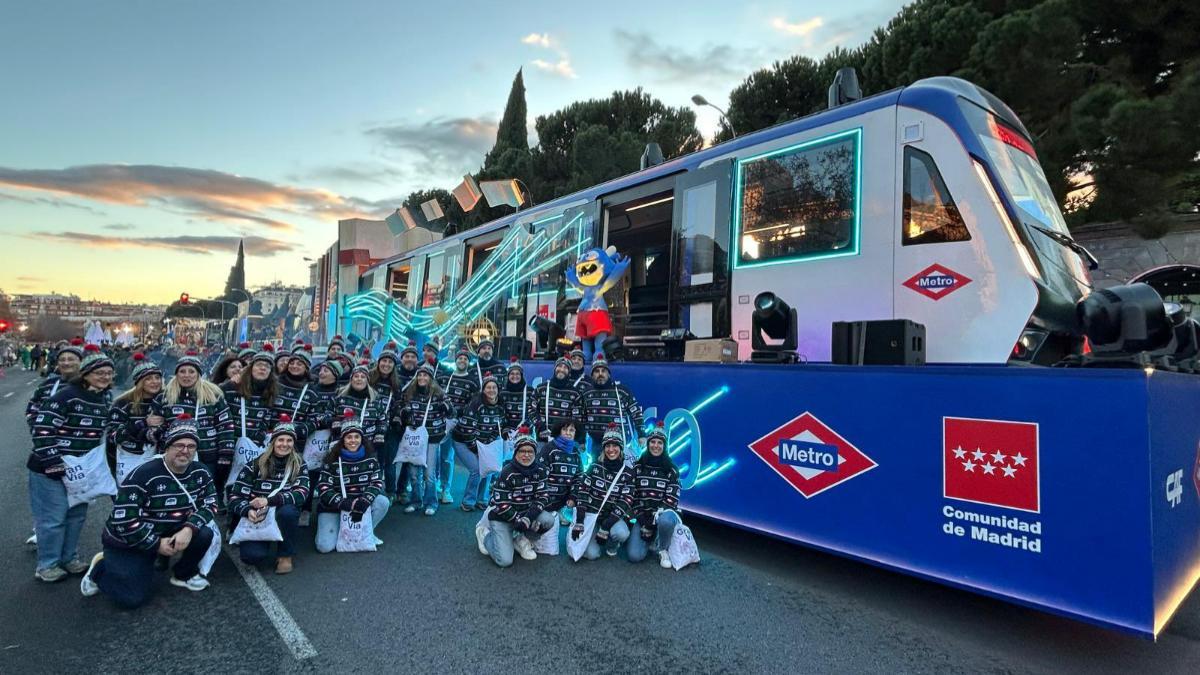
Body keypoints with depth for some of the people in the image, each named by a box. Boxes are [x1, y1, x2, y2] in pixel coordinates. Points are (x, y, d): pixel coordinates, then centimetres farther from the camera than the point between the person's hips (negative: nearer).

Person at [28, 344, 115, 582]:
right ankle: (47, 565, 17)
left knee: (77, 515, 15)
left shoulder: (103, 399, 5)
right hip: (51, 467, -7)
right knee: (53, 517, 1)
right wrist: (51, 460, -24)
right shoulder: (67, 395, -20)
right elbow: (42, 426, -23)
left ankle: (69, 558, 30)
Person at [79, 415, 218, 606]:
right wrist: (156, 544, -21)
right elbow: (123, 520, -25)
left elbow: (209, 503, -7)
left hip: (170, 533, 5)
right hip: (128, 541, -5)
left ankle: (184, 574, 8)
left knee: (204, 533, -20)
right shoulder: (144, 475, -25)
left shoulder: (200, 473, -8)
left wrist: (189, 528, -26)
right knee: (133, 598, -12)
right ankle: (101, 568, 17)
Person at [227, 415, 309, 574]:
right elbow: (235, 497, -6)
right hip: (257, 520, 0)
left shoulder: (299, 465, -4)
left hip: (284, 519, 0)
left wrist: (269, 500, -31)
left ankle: (286, 556, -11)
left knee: (287, 510, -35)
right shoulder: (255, 465, -4)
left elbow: (302, 493, -19)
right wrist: (248, 511, -28)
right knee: (252, 555, -28)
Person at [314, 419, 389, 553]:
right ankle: (340, 528, 15)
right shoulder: (332, 460, -11)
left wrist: (364, 502, -28)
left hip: (359, 503, 2)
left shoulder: (370, 458, -4)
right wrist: (345, 504, -29)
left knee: (383, 502, -26)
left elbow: (378, 482, -8)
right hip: (333, 507, -2)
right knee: (325, 546, -20)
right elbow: (323, 488, -17)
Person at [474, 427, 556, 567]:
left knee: (548, 520, -22)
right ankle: (484, 533, 13)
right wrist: (520, 520, -24)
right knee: (505, 560, -15)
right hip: (502, 516, -5)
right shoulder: (508, 472, -21)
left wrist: (528, 518, -22)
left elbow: (541, 497, -7)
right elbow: (501, 505, -21)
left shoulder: (539, 470, -7)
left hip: (525, 512, 5)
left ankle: (522, 540, 6)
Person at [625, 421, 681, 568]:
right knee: (635, 555, -20)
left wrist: (654, 518, -18)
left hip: (663, 513, -1)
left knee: (666, 520, -39)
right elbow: (632, 496, 0)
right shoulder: (637, 467, 0)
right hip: (642, 516, 1)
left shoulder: (671, 470, -4)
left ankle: (662, 549, -7)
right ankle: (648, 539, 15)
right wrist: (642, 520, -11)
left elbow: (671, 499, -9)